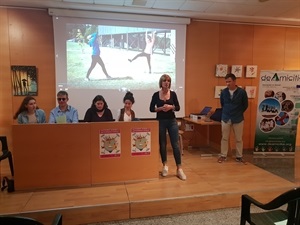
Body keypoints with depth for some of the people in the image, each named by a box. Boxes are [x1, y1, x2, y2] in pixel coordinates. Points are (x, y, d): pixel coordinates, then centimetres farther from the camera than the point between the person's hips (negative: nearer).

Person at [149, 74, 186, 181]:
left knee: (175, 145, -3)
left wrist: (171, 107, -16)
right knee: (162, 144, 8)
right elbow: (151, 109, 0)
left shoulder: (173, 94, 1)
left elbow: (178, 107, 3)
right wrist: (160, 108, -16)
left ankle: (179, 169, 3)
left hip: (172, 121, 0)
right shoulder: (156, 95, -2)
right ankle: (164, 166, 27)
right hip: (160, 121, 0)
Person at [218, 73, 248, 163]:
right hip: (225, 118, 1)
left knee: (239, 139, 10)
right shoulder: (223, 92, -4)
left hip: (238, 119, -1)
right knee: (224, 138, 9)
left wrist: (238, 113, 11)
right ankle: (223, 155, 21)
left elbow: (245, 105, 4)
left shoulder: (242, 92, -10)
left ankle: (239, 156, 24)